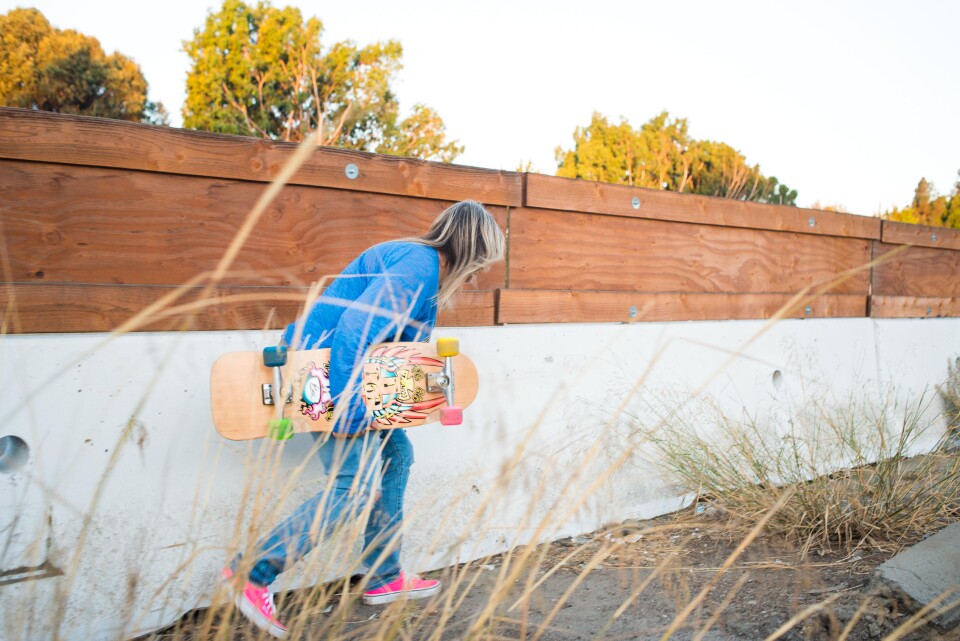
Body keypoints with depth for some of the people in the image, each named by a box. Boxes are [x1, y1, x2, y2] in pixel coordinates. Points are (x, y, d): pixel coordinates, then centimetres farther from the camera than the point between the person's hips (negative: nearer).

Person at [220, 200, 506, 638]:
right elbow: (355, 330, -29)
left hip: (330, 367, 11)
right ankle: (251, 574, 0)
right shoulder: (418, 265, -17)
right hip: (327, 374, -11)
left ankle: (383, 578, 24)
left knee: (395, 454, 14)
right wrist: (345, 414, -30)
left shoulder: (417, 261, 15)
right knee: (357, 485, -11)